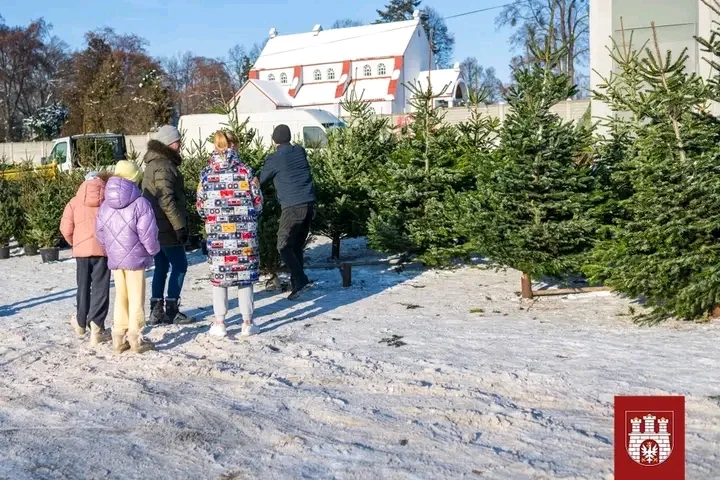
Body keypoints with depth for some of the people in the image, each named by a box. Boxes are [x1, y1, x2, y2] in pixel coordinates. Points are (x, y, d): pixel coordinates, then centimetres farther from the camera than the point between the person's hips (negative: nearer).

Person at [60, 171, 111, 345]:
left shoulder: (75, 201, 8)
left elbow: (66, 229, 4)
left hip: (82, 249, 2)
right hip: (104, 248, -2)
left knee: (83, 287, 18)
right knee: (100, 289, 0)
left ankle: (81, 322, 35)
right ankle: (96, 328, -6)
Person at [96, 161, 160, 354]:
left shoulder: (105, 205, 6)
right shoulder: (140, 203, -14)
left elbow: (100, 232, 10)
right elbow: (147, 233, -16)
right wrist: (153, 250, 1)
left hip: (114, 259, 6)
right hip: (135, 257, -6)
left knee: (120, 296, 14)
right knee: (136, 297, 2)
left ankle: (119, 338, 17)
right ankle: (135, 338, 6)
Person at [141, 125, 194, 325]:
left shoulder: (154, 164, 16)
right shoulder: (164, 166, -16)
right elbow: (167, 200, -23)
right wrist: (180, 226, -22)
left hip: (156, 227, 10)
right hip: (167, 227, -10)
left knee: (161, 267, 14)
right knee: (179, 266, -2)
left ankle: (157, 310, 18)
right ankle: (171, 311, 3)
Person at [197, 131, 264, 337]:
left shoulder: (207, 173, 0)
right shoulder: (245, 170, -3)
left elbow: (201, 206, 2)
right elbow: (258, 202, -1)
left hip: (217, 232, 1)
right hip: (244, 232, 0)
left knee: (218, 275, 11)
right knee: (245, 275, 8)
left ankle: (219, 323, 15)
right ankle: (247, 323, 13)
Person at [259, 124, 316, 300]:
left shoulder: (274, 159, -4)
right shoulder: (300, 151, 12)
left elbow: (260, 180, 8)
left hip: (292, 207, -6)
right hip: (310, 204, 6)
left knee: (284, 246, 0)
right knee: (297, 246, 15)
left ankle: (301, 281, -11)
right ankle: (297, 282, 18)